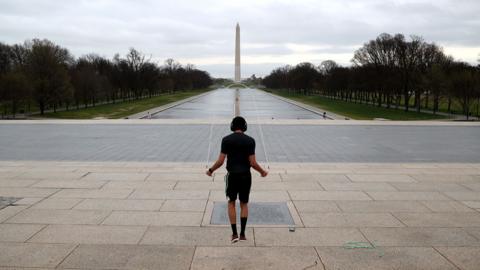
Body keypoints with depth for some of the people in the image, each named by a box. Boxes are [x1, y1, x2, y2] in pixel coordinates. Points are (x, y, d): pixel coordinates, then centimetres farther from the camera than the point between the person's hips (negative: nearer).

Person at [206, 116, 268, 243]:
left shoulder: (226, 139, -5)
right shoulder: (250, 140, -4)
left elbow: (220, 161, -7)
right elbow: (253, 163, -7)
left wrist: (211, 170, 10)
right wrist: (262, 171, 10)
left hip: (232, 175, -1)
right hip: (246, 175, 1)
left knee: (231, 203, 15)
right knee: (244, 204, 15)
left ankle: (234, 234, 9)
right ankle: (242, 234, 14)